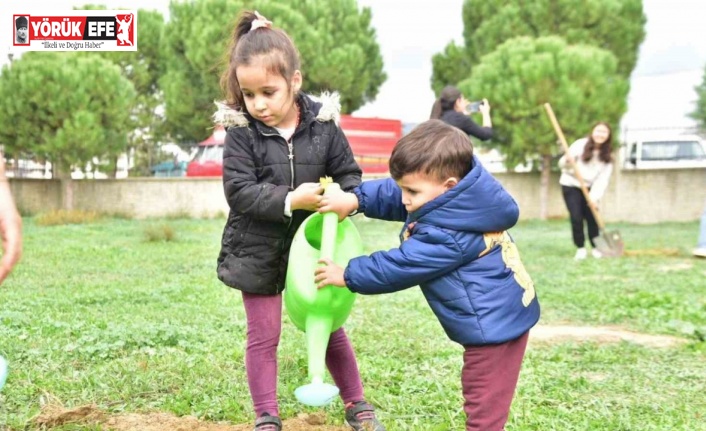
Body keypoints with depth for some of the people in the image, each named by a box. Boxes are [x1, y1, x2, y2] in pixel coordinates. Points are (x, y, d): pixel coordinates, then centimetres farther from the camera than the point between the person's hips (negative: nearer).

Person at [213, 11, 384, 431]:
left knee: (329, 328, 14)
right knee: (264, 336, 8)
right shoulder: (241, 132, -13)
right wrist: (290, 200, -29)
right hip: (259, 251, -1)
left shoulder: (323, 125, -8)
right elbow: (239, 191, -18)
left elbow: (349, 173, 0)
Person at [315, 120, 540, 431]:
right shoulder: (458, 198, 1)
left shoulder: (447, 236, -27)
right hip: (501, 317, 11)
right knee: (480, 402, 23)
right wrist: (355, 199, -1)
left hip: (494, 325, -11)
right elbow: (393, 196, 11)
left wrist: (347, 275, -7)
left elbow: (399, 267, -19)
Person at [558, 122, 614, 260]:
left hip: (589, 187, 3)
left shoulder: (607, 156, -6)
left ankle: (596, 247, 14)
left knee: (592, 217, -1)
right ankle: (580, 248, 2)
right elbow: (562, 164, -13)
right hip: (571, 185, -3)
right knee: (576, 218, -11)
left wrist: (595, 197, -22)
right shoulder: (580, 145, -16)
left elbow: (603, 179, -12)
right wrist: (567, 161, -37)